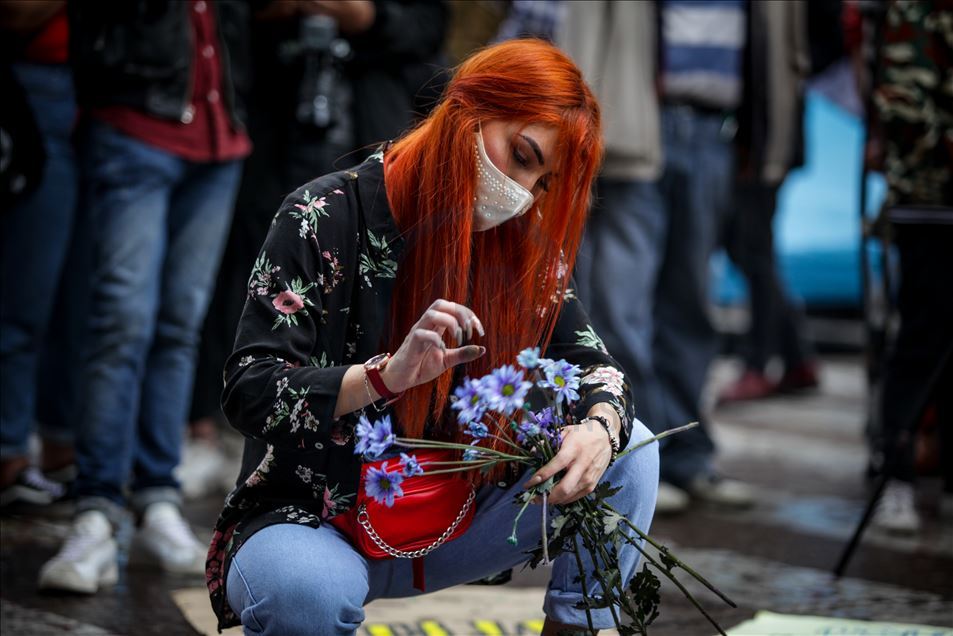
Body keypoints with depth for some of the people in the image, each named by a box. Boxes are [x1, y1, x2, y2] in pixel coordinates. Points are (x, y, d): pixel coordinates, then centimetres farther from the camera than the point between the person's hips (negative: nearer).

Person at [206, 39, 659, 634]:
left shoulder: (521, 243, 1)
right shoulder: (325, 218, -15)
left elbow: (591, 361, 1)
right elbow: (247, 392, -20)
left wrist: (600, 428, -25)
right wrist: (387, 374, -38)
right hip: (313, 518, -5)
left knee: (631, 453, -11)